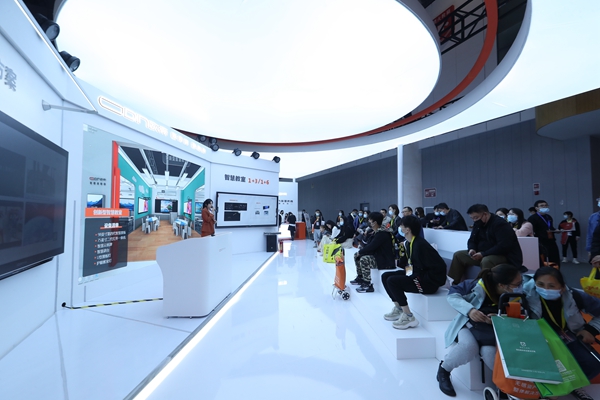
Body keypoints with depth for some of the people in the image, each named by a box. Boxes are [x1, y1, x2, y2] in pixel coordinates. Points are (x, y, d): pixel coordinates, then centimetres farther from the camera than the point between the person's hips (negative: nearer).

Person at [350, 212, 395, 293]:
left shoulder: (381, 233, -23)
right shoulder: (376, 232, 8)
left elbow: (371, 247, -27)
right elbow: (369, 245, 11)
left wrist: (359, 252, -12)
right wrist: (359, 252, -2)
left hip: (385, 260, -11)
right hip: (378, 256, 11)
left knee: (364, 259, -31)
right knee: (356, 255, 11)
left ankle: (368, 285, -22)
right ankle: (360, 278, 24)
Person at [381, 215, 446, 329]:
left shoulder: (420, 245, -24)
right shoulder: (408, 243, 3)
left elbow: (439, 267, -25)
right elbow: (404, 263, 17)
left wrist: (421, 278, -21)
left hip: (429, 282, -9)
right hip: (416, 274, 9)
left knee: (392, 281, -22)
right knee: (385, 276, 4)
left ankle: (409, 317, -9)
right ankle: (398, 309, 15)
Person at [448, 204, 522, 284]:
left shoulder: (500, 224, -18)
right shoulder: (478, 224, 7)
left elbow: (504, 246, -27)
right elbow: (472, 240, 13)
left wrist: (483, 254, -28)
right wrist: (471, 249, -10)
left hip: (505, 256, -8)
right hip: (484, 255, 8)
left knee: (486, 261, -39)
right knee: (458, 255, -2)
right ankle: (451, 283, -2)